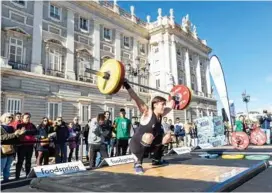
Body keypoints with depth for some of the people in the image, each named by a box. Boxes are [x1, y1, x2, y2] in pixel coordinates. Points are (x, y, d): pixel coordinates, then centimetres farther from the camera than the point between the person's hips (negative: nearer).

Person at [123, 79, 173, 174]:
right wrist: (126, 85, -33)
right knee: (149, 136, -38)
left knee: (168, 136, 9)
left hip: (148, 145, 8)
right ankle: (138, 163, -22)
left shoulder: (160, 115, 0)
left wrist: (172, 99, 29)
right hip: (136, 144, -8)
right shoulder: (148, 112, -19)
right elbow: (136, 98, -28)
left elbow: (170, 107, 20)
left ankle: (156, 159, 20)